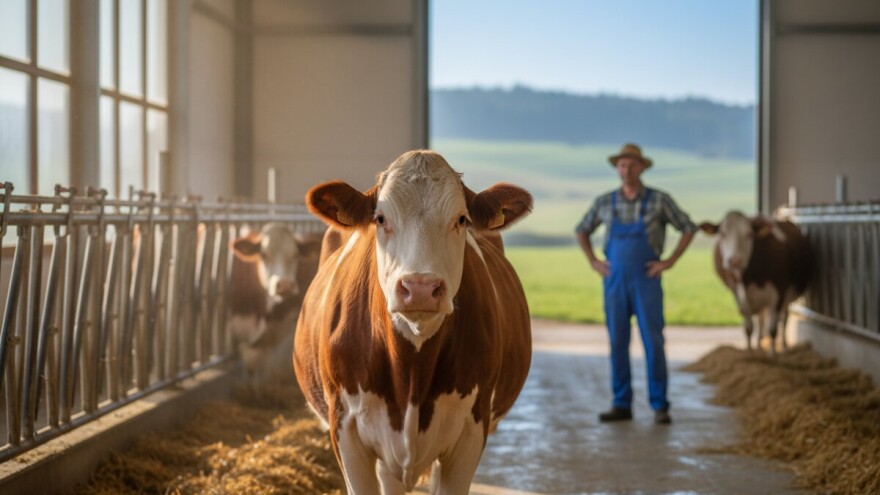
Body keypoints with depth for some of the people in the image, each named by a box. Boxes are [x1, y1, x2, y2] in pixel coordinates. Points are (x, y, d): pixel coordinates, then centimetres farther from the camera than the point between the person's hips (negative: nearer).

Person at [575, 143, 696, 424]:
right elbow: (581, 231, 19)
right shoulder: (605, 202, 5)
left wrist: (669, 262, -7)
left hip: (647, 282, -3)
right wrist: (594, 262, 5)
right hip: (615, 282, 3)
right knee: (617, 342, 3)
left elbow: (689, 229, 2)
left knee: (653, 342, -6)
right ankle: (621, 405, 9)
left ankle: (659, 407, 1)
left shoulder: (659, 200, -4)